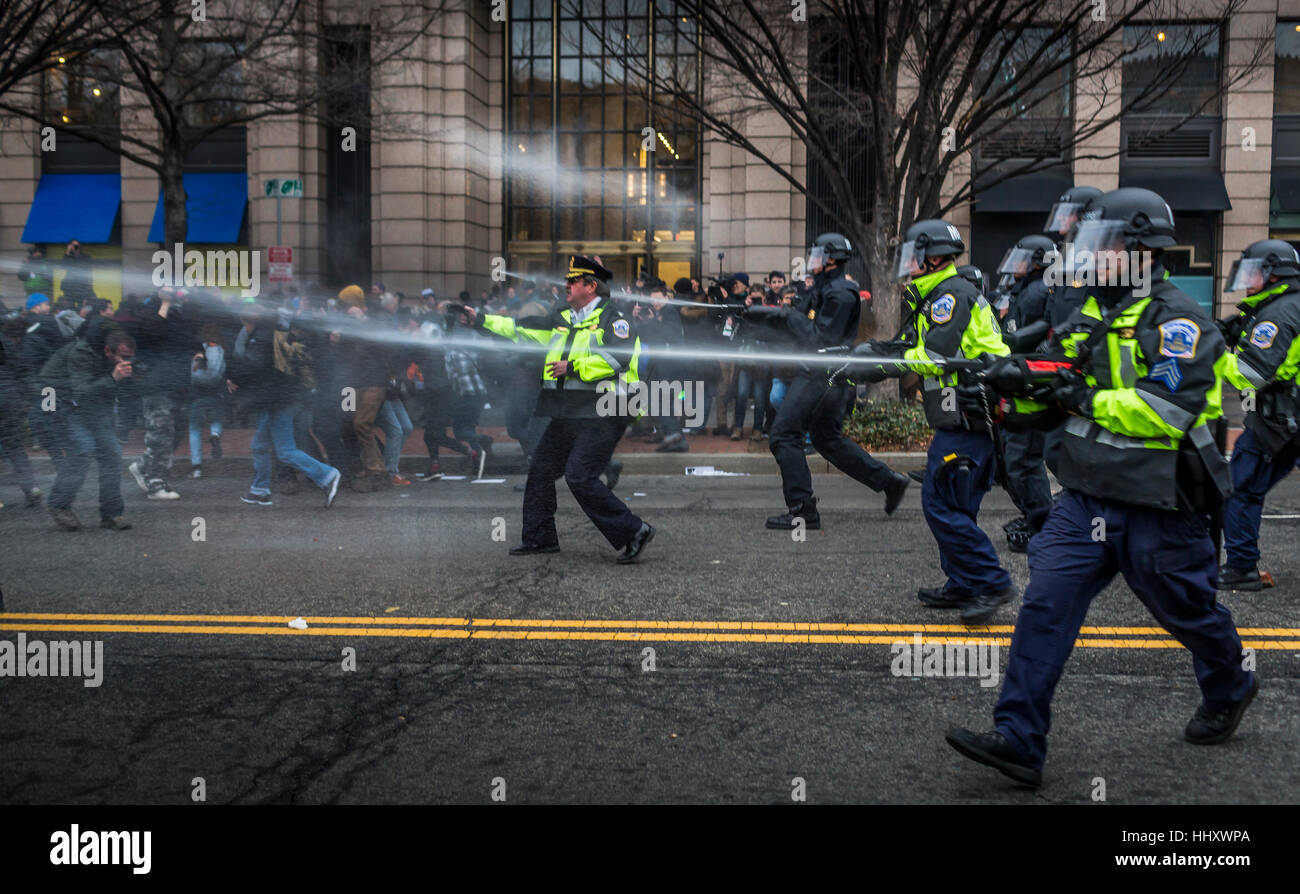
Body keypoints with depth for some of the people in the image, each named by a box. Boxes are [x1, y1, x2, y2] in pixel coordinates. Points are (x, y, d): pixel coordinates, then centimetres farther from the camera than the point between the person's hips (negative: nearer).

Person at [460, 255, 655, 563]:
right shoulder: (562, 318, 16)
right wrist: (480, 320, 18)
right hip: (568, 414, 9)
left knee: (580, 477, -17)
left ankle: (634, 532, -9)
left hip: (602, 414, -9)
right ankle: (540, 538, 27)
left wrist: (574, 367, -20)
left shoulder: (613, 319, -8)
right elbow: (522, 330, 21)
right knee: (541, 470, 13)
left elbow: (619, 358, -23)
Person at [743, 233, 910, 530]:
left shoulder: (840, 293, -15)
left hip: (823, 375, -11)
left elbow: (820, 338, -21)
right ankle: (889, 481, 24)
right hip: (825, 373, 11)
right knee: (829, 439, 19)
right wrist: (766, 314, 6)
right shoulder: (826, 288, 17)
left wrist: (787, 316, -15)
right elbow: (803, 324, 17)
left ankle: (802, 512, -9)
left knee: (784, 435, -9)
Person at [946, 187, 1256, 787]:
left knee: (1186, 610, 15)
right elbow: (1053, 389, 16)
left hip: (1155, 508, -6)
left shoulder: (1177, 321, -13)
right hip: (1086, 499, 6)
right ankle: (1018, 742, -6)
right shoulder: (1092, 316, 10)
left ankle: (1230, 690, 47)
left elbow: (1169, 411, -25)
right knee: (1045, 605, -6)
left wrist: (1087, 399, -22)